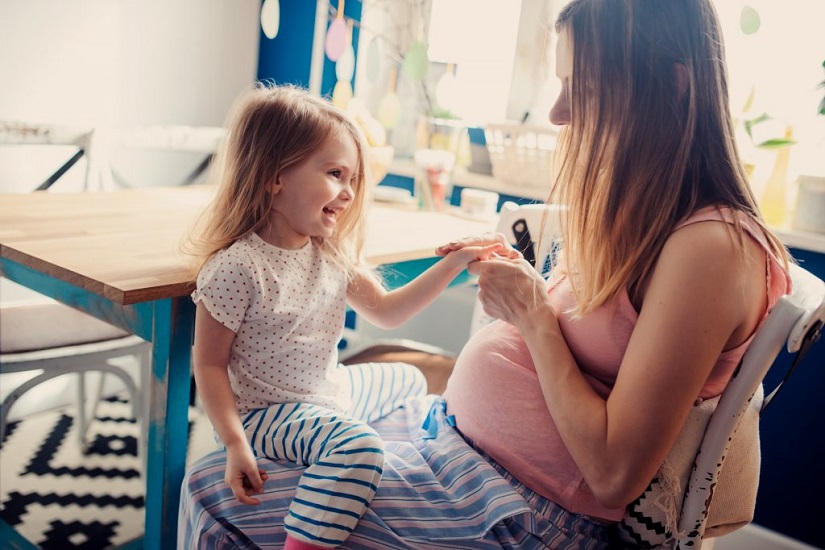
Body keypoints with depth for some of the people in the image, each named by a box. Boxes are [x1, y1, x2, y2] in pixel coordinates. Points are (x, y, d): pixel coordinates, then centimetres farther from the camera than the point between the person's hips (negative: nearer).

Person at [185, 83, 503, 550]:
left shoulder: (333, 253, -2)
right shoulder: (237, 268, -25)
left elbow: (385, 311, 6)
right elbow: (210, 364, -17)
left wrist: (453, 265, -3)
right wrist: (236, 444, -22)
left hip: (329, 389, 9)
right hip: (266, 410, -9)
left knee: (410, 381, 22)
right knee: (358, 446, -33)